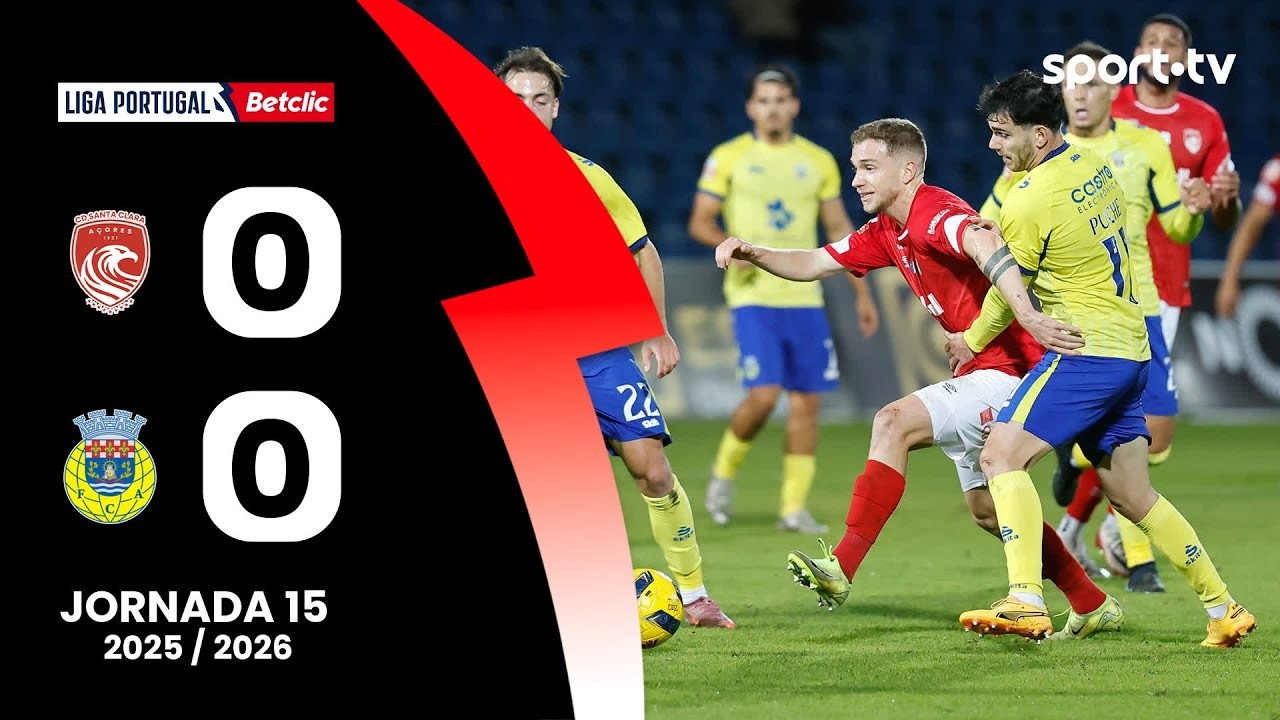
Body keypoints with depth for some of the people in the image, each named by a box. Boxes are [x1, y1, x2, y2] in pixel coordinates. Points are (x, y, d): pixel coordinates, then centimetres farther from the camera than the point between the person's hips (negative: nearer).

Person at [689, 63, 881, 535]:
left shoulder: (819, 162, 10)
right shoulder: (728, 158, 1)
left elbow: (839, 228, 16)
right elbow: (700, 221, 1)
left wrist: (862, 292, 12)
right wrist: (731, 244, -19)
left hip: (805, 297, 4)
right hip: (753, 297, -4)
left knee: (806, 401, -1)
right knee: (764, 394, -16)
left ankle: (794, 507, 6)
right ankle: (725, 470, 11)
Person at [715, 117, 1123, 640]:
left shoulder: (935, 214, -19)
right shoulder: (887, 232, 12)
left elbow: (984, 246, -39)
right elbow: (813, 264, 19)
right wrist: (752, 253, 2)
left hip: (1008, 369, -11)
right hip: (980, 372, 11)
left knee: (893, 423, -23)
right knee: (988, 510, 16)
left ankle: (842, 567, -28)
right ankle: (1093, 606, 27)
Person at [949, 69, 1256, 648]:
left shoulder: (1029, 203, -15)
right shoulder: (1093, 165, 9)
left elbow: (1010, 294, -2)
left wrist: (971, 341, 15)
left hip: (1088, 350, -9)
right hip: (1130, 347, 9)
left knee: (1003, 454, -15)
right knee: (1133, 497, 15)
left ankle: (1026, 603, -29)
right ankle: (1224, 610, 19)